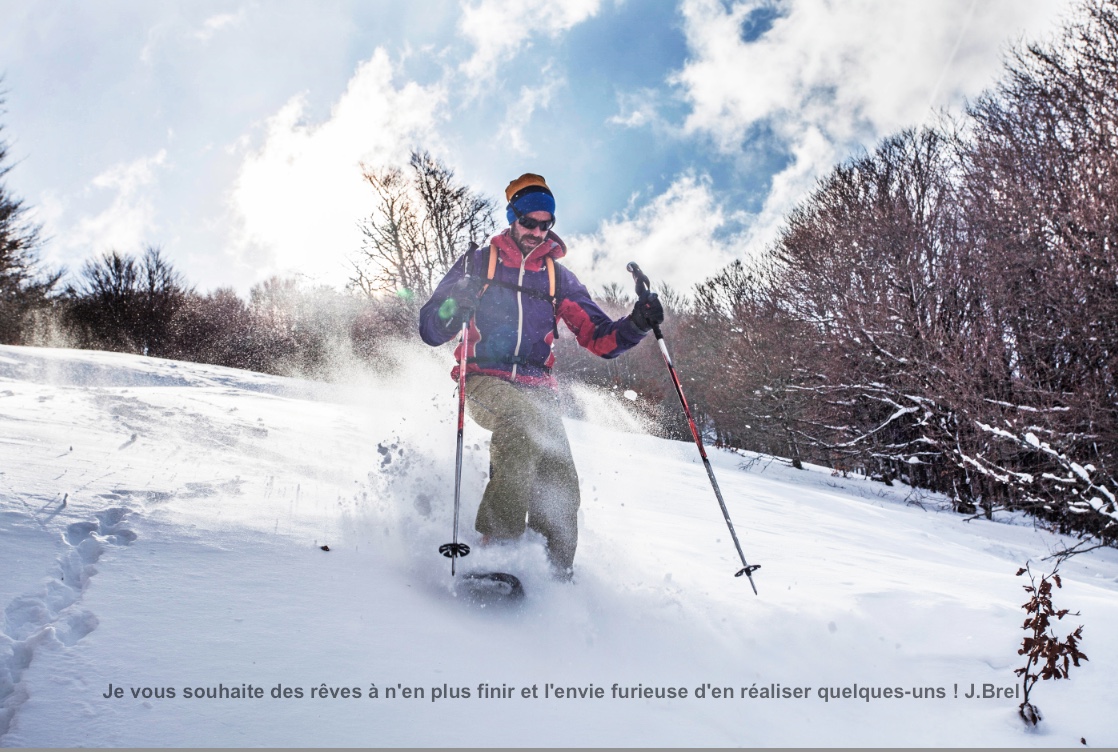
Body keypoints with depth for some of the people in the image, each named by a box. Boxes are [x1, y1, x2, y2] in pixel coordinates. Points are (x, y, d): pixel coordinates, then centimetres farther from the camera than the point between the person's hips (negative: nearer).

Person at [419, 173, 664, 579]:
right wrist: (456, 302, -18)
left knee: (561, 485, -17)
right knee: (524, 416, -37)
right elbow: (430, 330, 4)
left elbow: (599, 338, 13)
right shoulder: (479, 263, 9)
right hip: (485, 381, -3)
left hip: (538, 390, 4)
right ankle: (498, 538, -37)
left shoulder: (558, 277, 18)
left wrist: (636, 324, -7)